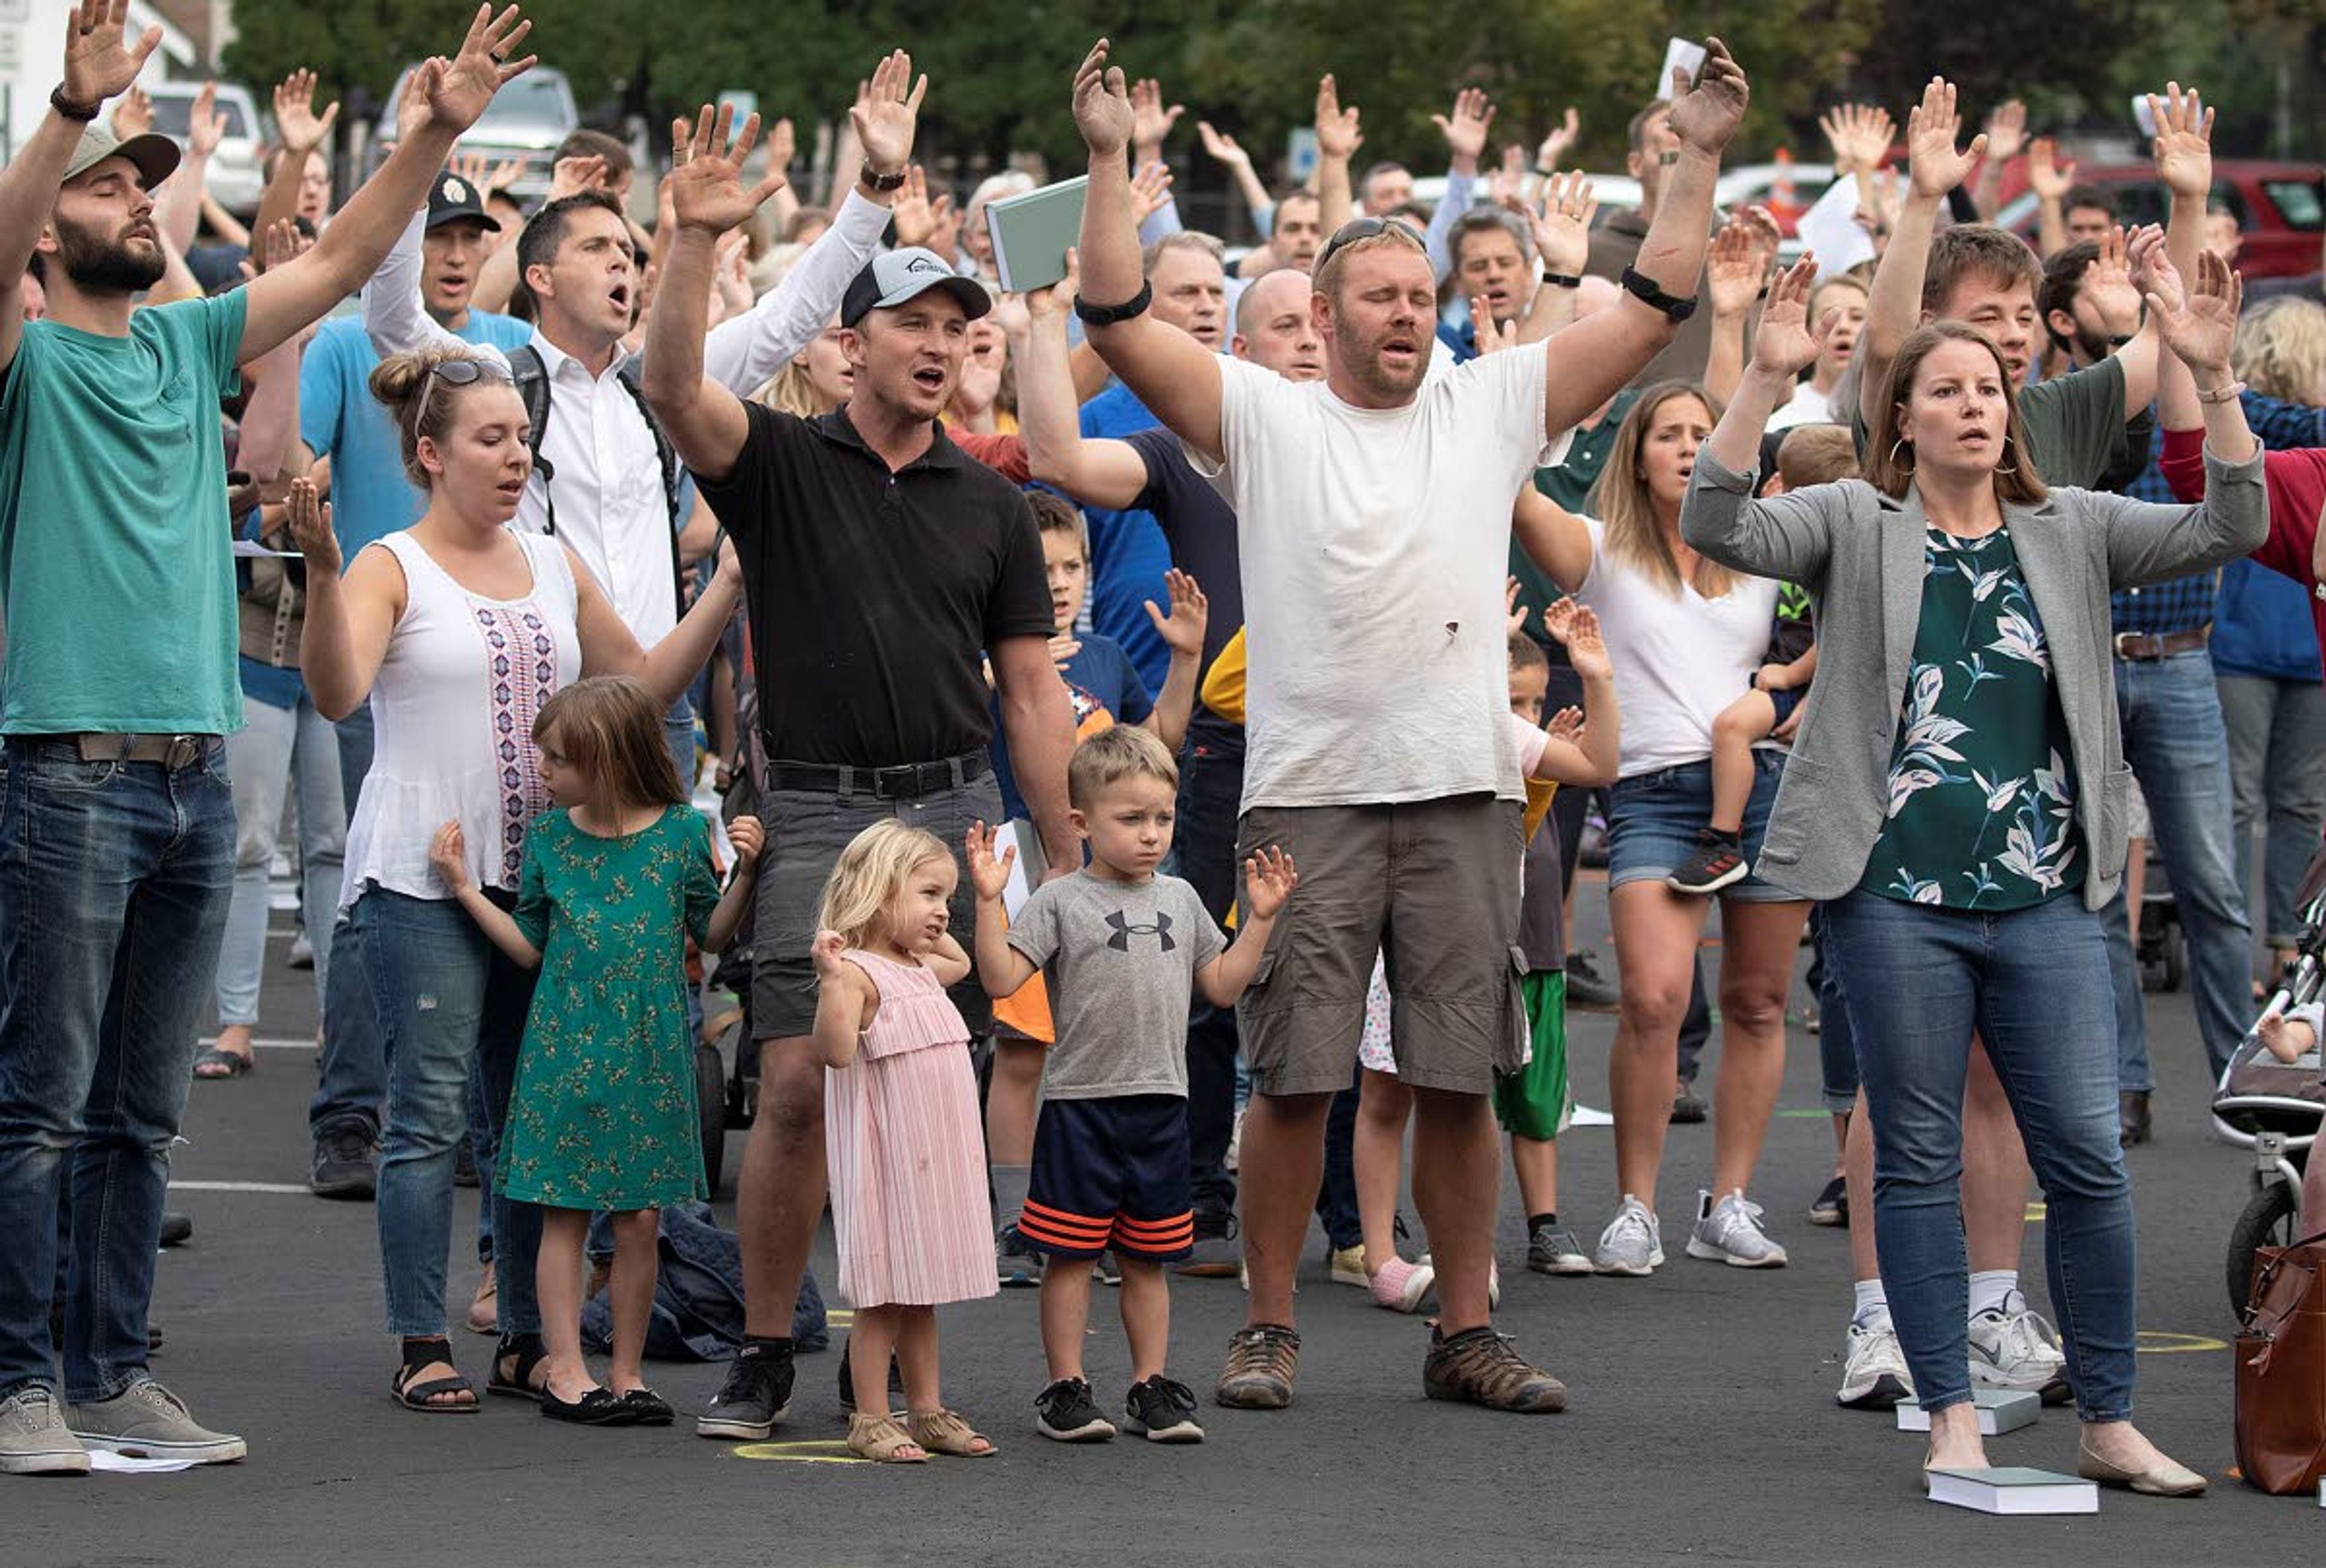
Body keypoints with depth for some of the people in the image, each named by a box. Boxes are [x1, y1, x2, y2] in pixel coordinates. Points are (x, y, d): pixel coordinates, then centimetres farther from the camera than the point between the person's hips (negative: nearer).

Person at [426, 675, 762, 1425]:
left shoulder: (682, 831, -2)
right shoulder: (550, 836, 3)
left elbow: (711, 934, 6)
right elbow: (530, 945, 10)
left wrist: (743, 871, -8)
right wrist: (464, 887, 3)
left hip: (650, 1051, -1)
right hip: (565, 1047, 1)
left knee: (640, 1216, 2)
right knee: (565, 1211, 0)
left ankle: (625, 1373, 11)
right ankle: (565, 1369, 4)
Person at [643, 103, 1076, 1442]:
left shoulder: (991, 505, 10)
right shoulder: (781, 463, 3)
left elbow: (1032, 691, 10)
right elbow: (675, 387, -17)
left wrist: (1070, 864, 6)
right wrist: (699, 238, -30)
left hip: (958, 807, 3)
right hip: (818, 811, -3)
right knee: (798, 1086, -9)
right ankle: (764, 1358, 2)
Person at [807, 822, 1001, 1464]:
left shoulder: (920, 970, 15)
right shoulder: (858, 972, -12)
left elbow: (961, 963, 40)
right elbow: (836, 1050, -26)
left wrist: (929, 928, 26)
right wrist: (831, 979, -35)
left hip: (937, 1160, 8)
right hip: (887, 1161, -8)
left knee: (922, 1294, 14)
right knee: (883, 1296, -3)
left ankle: (926, 1411, 19)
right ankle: (871, 1419, 2)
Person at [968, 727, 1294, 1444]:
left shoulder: (1180, 899, 13)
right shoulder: (1061, 901, -3)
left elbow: (1222, 985, 18)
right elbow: (1001, 978, -12)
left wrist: (1261, 917, 12)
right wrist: (989, 900, -21)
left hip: (1161, 1102, 4)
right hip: (1080, 1099, -4)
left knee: (1147, 1258, 11)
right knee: (1071, 1254, 0)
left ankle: (1152, 1386, 16)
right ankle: (1065, 1388, 6)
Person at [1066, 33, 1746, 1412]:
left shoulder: (1495, 408, 11)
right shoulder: (1264, 417, 4)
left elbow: (1652, 315, 9)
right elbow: (1123, 326, -4)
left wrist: (1702, 158, 3)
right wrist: (1109, 161, -11)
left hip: (1464, 791, 2)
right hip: (1307, 792, -2)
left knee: (1461, 1076, 6)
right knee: (1295, 1076, 1)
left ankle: (1467, 1334, 14)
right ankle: (1270, 1330, 11)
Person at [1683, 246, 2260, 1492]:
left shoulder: (2070, 532, 9)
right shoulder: (1857, 525, 3)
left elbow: (2228, 530, -1)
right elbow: (1718, 527, -12)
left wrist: (2208, 374, -12)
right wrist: (1766, 380, -24)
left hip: (2044, 903, 2)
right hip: (1898, 899, -2)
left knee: (2087, 1156, 0)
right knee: (1920, 1163, 3)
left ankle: (2108, 1423, 9)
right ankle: (1952, 1421, 11)